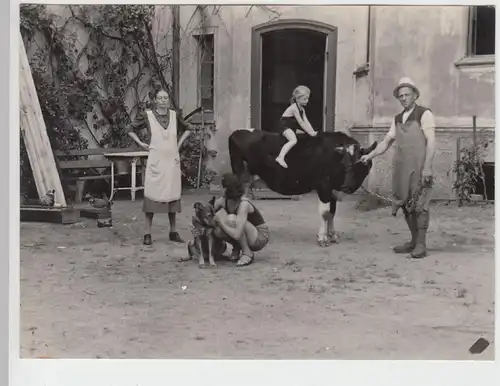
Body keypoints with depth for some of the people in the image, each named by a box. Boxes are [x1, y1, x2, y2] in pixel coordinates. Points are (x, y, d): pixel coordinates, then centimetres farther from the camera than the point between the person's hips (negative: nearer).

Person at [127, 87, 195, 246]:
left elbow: (189, 128, 21)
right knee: (151, 195, -4)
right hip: (155, 161, -3)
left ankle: (173, 232, 16)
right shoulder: (147, 116, -4)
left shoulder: (174, 115, 6)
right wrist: (141, 143, -2)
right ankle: (147, 233, 2)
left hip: (172, 160, 3)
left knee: (173, 195, 7)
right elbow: (130, 129, 6)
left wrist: (180, 142, 10)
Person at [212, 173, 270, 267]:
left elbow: (237, 234, -37)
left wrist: (220, 221, -28)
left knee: (231, 219, -31)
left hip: (261, 237, -6)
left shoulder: (244, 204, -30)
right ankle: (236, 247, 6)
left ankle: (247, 253, -14)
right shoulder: (223, 200, -8)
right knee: (217, 231, -23)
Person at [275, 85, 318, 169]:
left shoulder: (302, 109, 10)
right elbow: (301, 122, -21)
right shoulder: (294, 108, -18)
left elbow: (306, 121, 5)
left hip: (292, 127, 10)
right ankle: (280, 158, -44)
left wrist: (313, 131, -6)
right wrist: (310, 132, -20)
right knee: (294, 140, -33)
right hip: (284, 126, -10)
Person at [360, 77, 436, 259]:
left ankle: (421, 245, 0)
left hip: (419, 167, -6)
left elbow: (431, 142, -9)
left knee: (419, 204, -6)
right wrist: (370, 155, 6)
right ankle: (414, 241, 18)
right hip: (401, 169, 6)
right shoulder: (397, 119, 16)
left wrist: (427, 167, -17)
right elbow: (386, 142, 19)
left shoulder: (424, 114, -3)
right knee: (406, 204, 9)